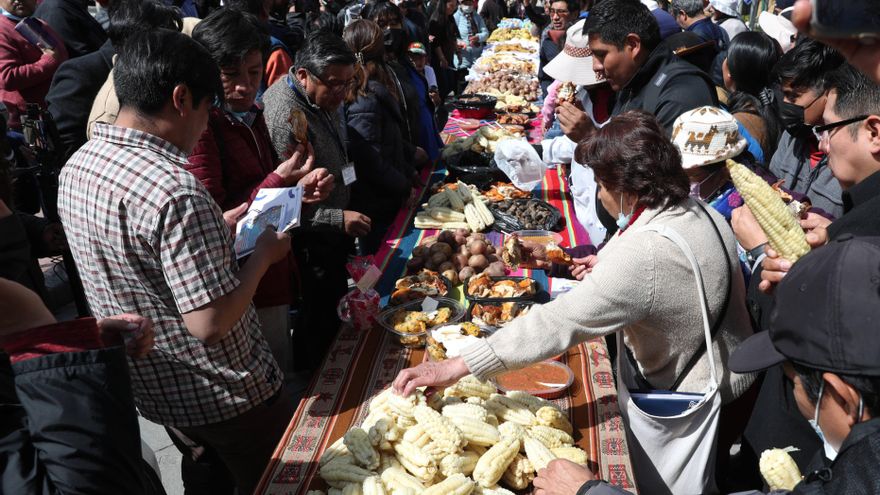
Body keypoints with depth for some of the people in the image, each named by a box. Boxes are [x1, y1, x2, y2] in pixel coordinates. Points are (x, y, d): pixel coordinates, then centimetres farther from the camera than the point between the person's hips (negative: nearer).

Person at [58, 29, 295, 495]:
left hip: (150, 387, 8)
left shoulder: (76, 166, -3)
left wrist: (215, 228, 10)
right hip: (225, 399, -8)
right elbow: (211, 322, -30)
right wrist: (263, 255, -16)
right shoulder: (175, 190, -32)